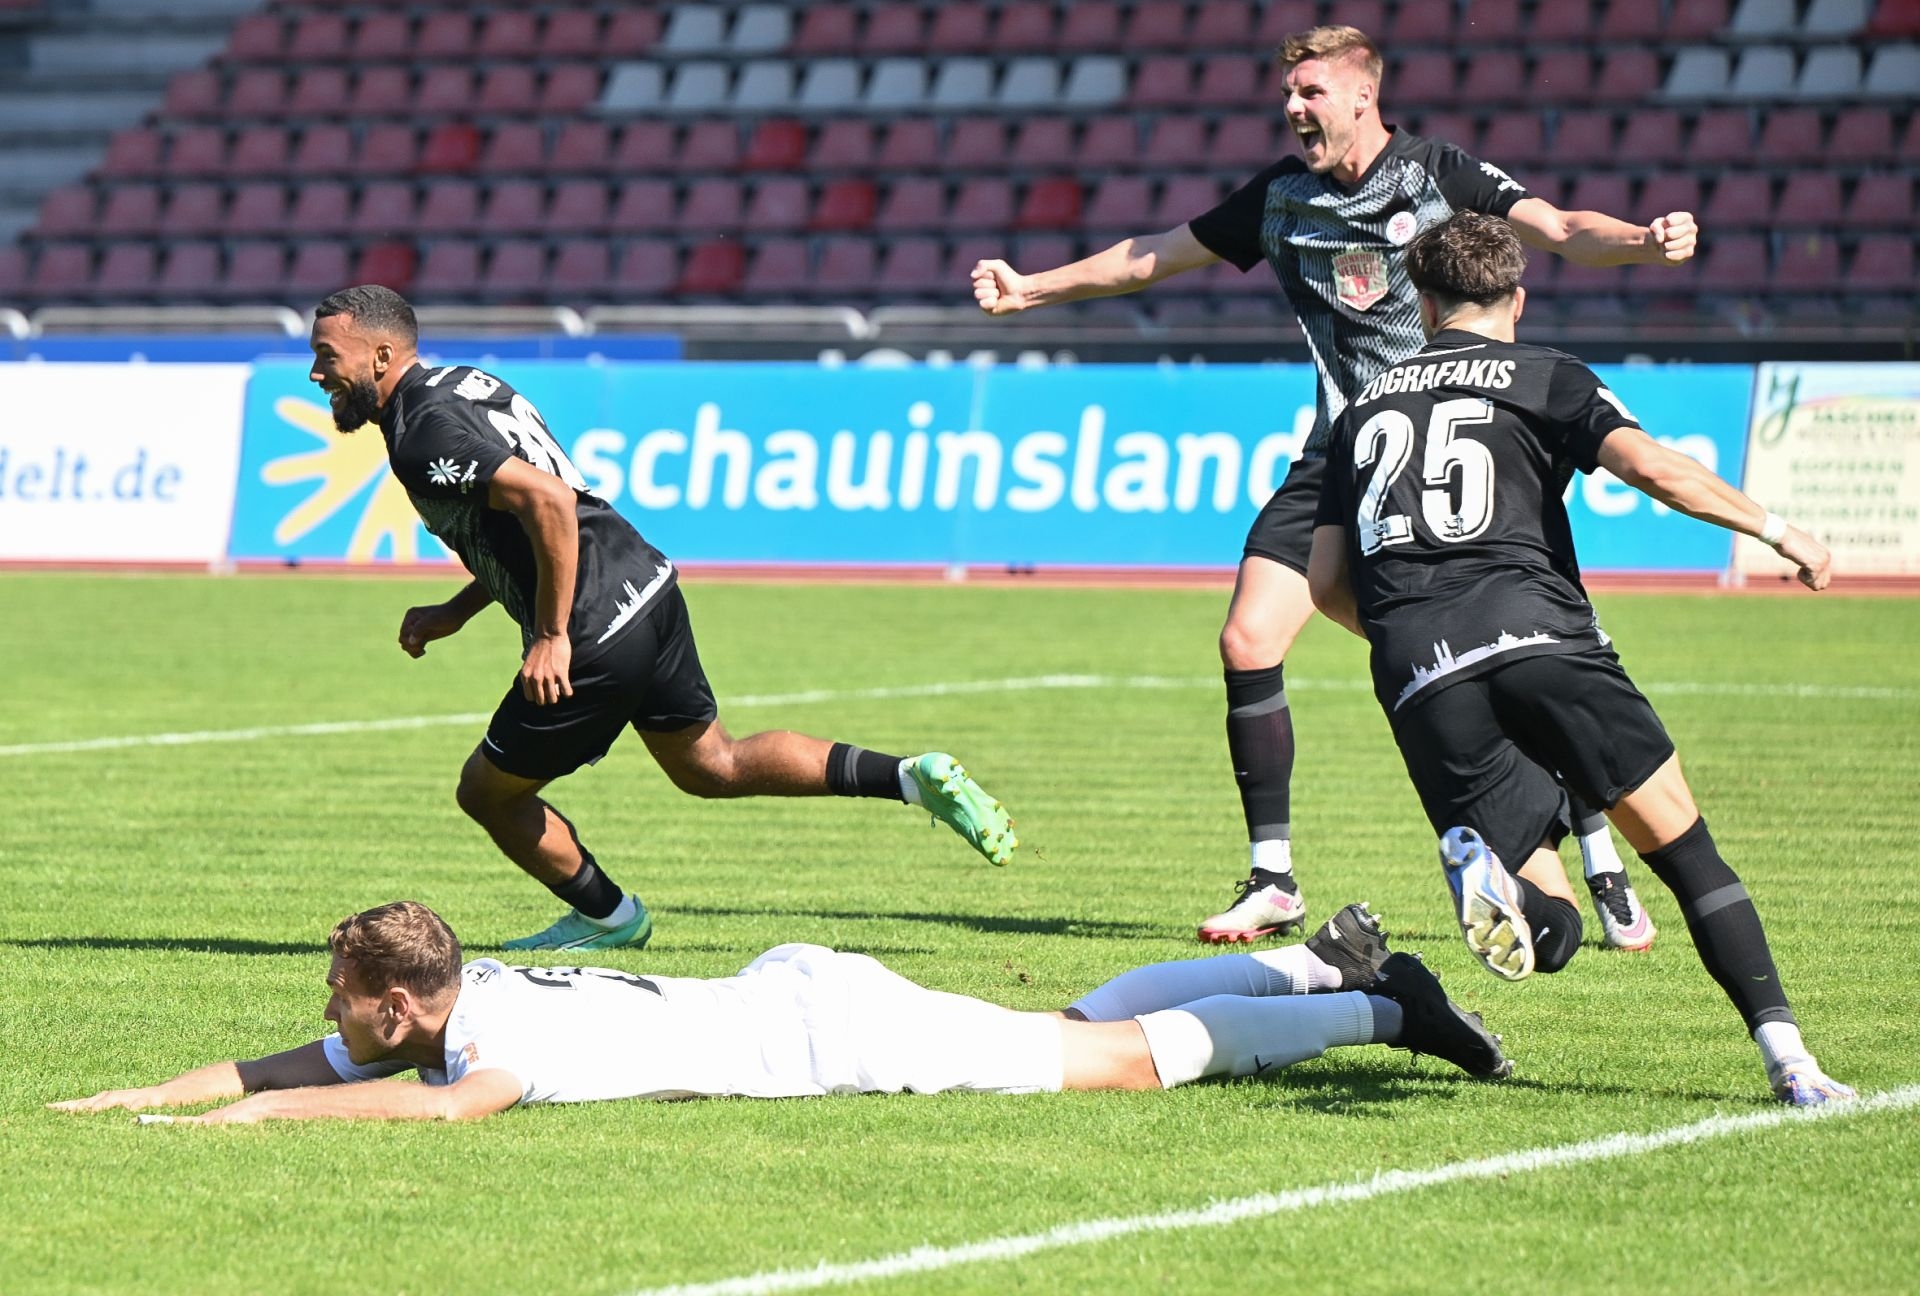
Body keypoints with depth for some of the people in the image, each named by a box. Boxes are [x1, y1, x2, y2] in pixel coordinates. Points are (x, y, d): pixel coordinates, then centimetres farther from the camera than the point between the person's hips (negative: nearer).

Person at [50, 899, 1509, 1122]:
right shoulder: (432, 1016, -1)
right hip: (793, 992, 8)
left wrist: (255, 1114, -41)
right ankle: (1320, 965, 31)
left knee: (1130, 1060, -1)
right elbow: (273, 1069, 9)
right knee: (1076, 1034, 21)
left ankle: (1374, 1008, 7)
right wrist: (121, 1098, -2)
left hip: (831, 1029, -8)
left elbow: (452, 1103, -47)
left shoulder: (494, 1026, -26)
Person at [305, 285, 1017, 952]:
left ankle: (608, 917, 25)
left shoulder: (424, 436, -16)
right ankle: (913, 778, 13)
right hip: (647, 584, 9)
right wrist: (453, 613, 20)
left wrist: (552, 637, -23)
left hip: (596, 639, -9)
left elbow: (548, 502, -29)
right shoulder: (464, 384, 15)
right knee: (711, 766, 22)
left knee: (488, 793, 10)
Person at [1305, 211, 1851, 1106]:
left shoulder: (1365, 409, 27)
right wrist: (1777, 531, 7)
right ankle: (1783, 1050, -9)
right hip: (1533, 627, -3)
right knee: (1681, 843, 5)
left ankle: (1481, 866, -30)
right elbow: (1651, 467, -3)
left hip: (1417, 680, 3)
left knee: (1547, 927, 4)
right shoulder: (1540, 377, 14)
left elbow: (1326, 581, 22)